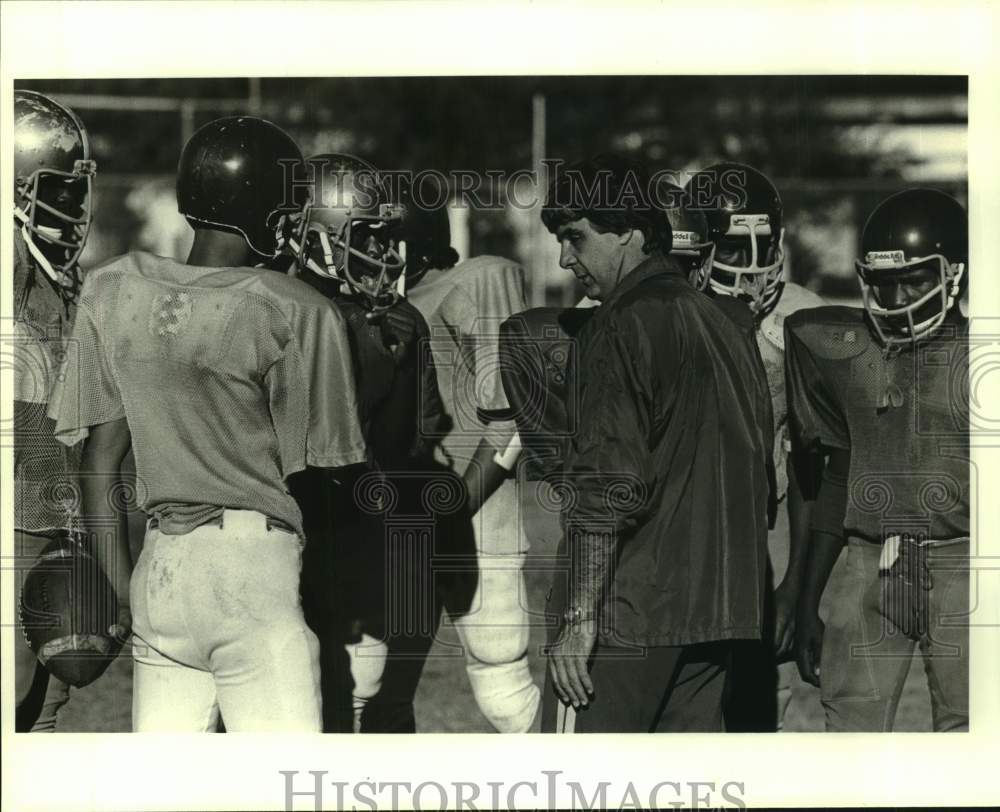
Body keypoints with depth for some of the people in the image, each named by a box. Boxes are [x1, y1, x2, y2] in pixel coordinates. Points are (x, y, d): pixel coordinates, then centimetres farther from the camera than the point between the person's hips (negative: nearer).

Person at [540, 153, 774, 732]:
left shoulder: (623, 330, -11)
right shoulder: (726, 327, 14)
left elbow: (607, 488, -18)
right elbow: (759, 480, 18)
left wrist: (580, 617, -17)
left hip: (628, 615, -8)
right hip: (715, 615, 8)